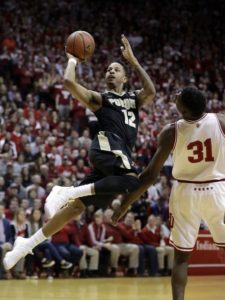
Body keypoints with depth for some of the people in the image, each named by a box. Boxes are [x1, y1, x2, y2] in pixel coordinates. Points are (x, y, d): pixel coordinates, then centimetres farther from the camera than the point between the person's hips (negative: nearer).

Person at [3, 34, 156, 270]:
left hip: (123, 155, 5)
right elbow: (68, 82, -5)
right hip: (107, 146, -5)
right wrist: (73, 60, 12)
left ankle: (27, 244, 5)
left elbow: (151, 91, 2)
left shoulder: (135, 98, 26)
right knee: (132, 181, -35)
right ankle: (66, 192, -29)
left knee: (76, 206, 1)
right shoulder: (98, 98, 11)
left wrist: (133, 60, 3)